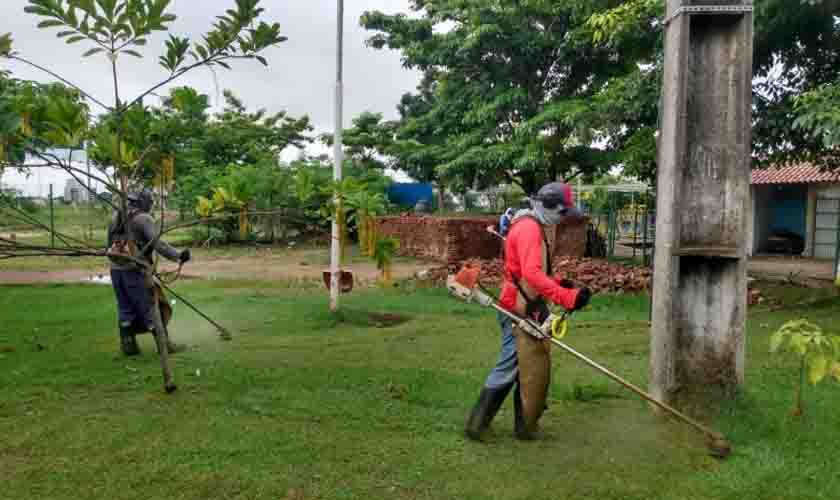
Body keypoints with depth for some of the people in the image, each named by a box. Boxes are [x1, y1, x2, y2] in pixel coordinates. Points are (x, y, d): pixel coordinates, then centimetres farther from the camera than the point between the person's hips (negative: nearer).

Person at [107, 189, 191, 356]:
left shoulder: (116, 217, 14)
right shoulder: (143, 218, -10)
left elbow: (110, 243, 19)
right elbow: (157, 243, -21)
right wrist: (178, 256, -25)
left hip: (116, 269, 7)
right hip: (135, 270, -7)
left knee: (125, 309, 15)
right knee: (150, 307, 2)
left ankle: (128, 345, 19)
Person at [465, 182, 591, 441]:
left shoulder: (533, 228, 15)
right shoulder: (528, 228, -18)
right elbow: (531, 274, -31)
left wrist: (558, 283, 8)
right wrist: (567, 297, -36)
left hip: (527, 310, 10)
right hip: (520, 311, -10)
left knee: (530, 369, 14)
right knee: (509, 368, -4)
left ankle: (526, 425, 23)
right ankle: (476, 425, 5)